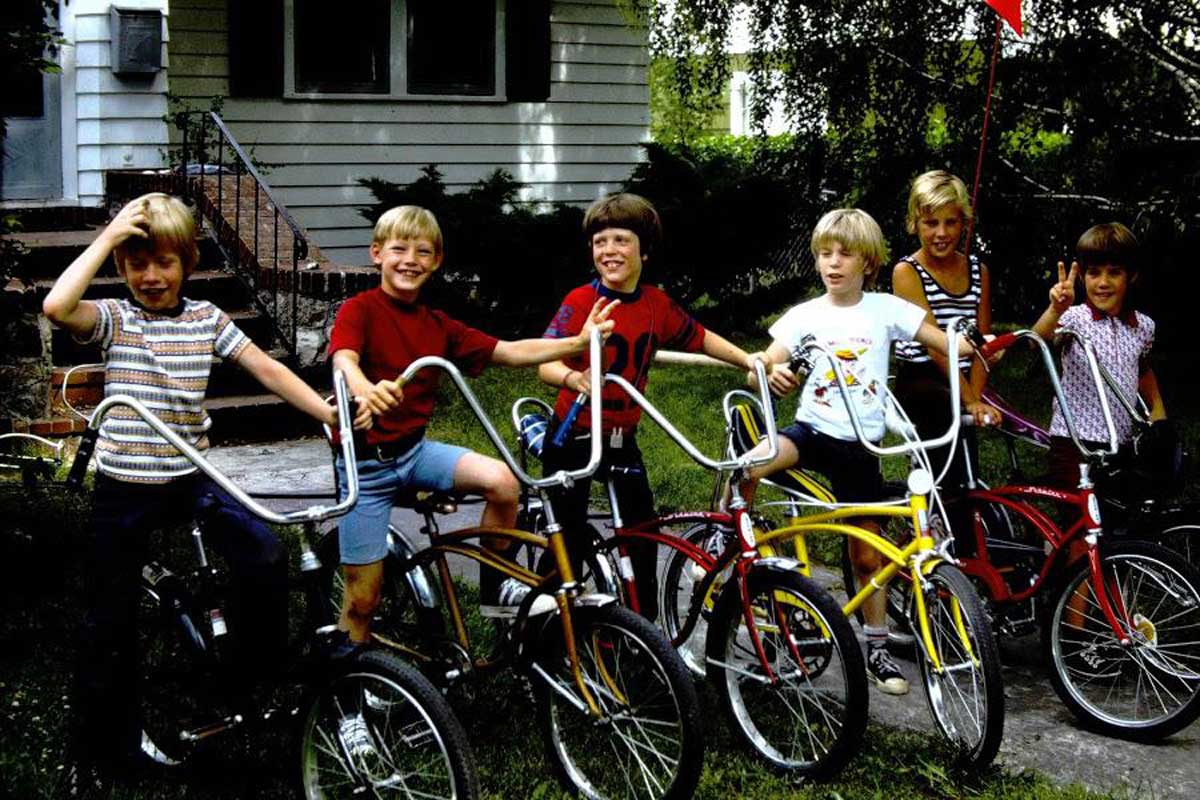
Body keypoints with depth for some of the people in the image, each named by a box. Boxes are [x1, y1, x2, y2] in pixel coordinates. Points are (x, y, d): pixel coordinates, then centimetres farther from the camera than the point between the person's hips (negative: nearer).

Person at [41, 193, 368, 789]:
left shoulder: (206, 319, 4)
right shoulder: (113, 319, -5)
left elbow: (265, 368, -1)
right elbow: (56, 306, -26)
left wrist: (327, 411, -13)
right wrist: (110, 236, -20)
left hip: (191, 477, 2)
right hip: (122, 488, -2)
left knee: (265, 558, -20)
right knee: (110, 623, 6)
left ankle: (257, 677, 3)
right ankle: (102, 748, 23)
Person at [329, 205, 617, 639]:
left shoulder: (439, 326, 5)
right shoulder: (360, 309, -11)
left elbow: (510, 352, 1)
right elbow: (344, 360, -31)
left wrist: (578, 342, -11)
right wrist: (365, 389, -55)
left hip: (413, 451, 5)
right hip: (365, 462, -4)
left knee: (501, 480, -20)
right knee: (362, 598, -2)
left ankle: (494, 588, -1)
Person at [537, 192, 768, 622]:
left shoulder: (656, 304, -1)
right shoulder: (580, 302, -16)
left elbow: (698, 337, 15)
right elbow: (546, 362, -27)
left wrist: (747, 359, 5)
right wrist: (573, 378, -48)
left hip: (621, 438, 5)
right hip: (574, 437, -5)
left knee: (643, 534, 7)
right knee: (570, 540, 0)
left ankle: (645, 623, 22)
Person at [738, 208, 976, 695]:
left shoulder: (886, 309, 1)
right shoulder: (804, 316, 2)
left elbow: (947, 344, -1)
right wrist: (773, 375, -28)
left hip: (859, 444, 0)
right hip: (813, 430, 0)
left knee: (867, 554, 7)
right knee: (747, 467, -31)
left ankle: (876, 649, 22)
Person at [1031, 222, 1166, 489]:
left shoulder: (1143, 326, 7)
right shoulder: (1075, 318, -8)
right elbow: (1037, 340, -31)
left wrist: (1157, 408, 17)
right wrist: (1056, 310, -49)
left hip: (1122, 444, 4)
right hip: (1074, 443, -4)